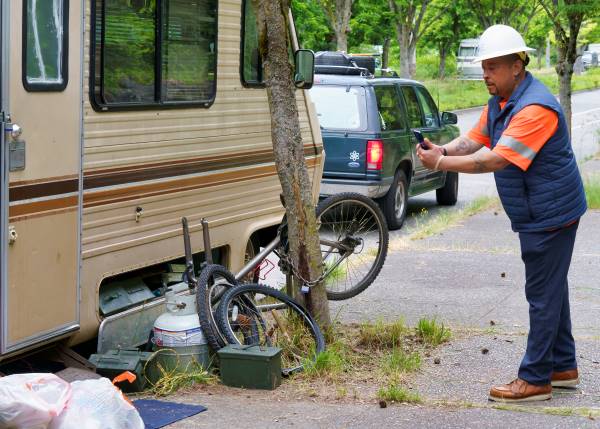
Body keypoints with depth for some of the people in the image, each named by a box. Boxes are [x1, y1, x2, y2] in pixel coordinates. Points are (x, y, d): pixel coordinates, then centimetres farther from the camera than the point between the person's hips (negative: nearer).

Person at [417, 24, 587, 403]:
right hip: (537, 213, 10)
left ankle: (535, 380, 2)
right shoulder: (499, 101, 8)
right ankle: (564, 367, 28)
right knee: (552, 289, 17)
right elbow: (474, 140, 6)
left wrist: (440, 164, -26)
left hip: (550, 213, -10)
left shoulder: (535, 108, -25)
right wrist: (442, 149, -15)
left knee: (543, 294, -4)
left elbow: (495, 160, -30)